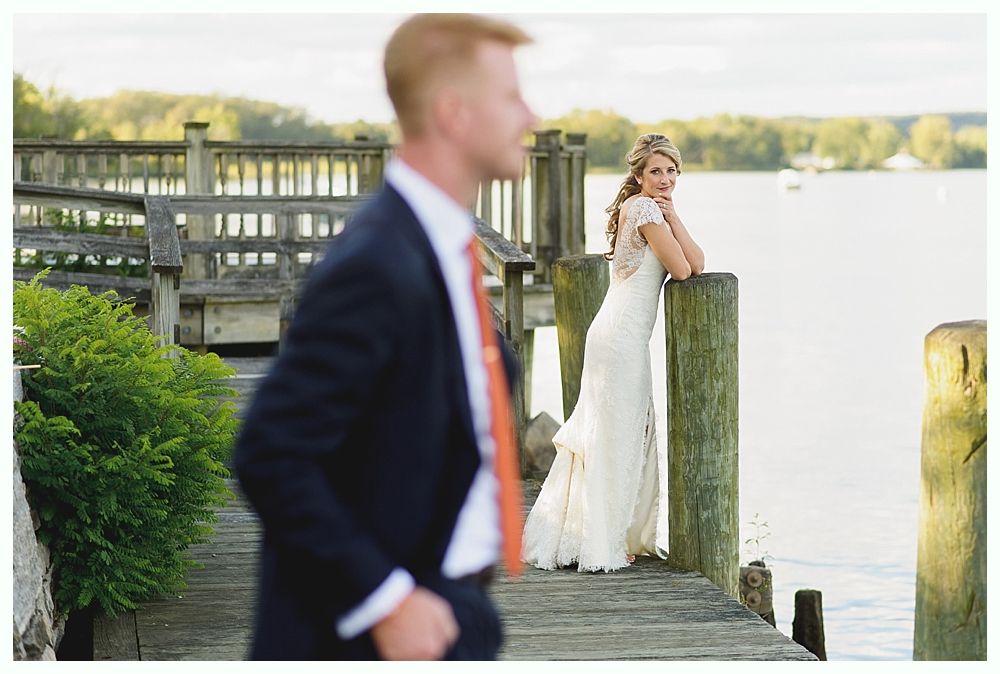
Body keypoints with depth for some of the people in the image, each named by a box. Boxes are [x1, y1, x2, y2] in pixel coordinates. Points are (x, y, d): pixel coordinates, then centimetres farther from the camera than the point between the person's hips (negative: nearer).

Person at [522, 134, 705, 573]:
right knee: (615, 436, -4)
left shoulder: (652, 208, 17)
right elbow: (681, 271, -15)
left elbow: (697, 264, 8)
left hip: (620, 335, 10)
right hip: (623, 337, -10)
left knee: (624, 433, 14)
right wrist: (666, 214, -4)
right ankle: (602, 546, 2)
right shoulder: (645, 208, -12)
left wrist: (672, 214, 0)